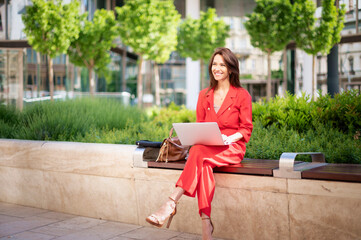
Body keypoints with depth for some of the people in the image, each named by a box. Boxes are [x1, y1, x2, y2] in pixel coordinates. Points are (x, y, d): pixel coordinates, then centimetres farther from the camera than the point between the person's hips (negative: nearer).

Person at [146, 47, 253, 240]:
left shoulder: (242, 95, 5)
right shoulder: (204, 95, 17)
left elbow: (246, 129, 3)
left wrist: (229, 138, -16)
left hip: (232, 148, -3)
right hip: (206, 147, 3)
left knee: (199, 153, -36)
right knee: (203, 165, -36)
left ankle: (171, 203, -40)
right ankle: (206, 224, -39)